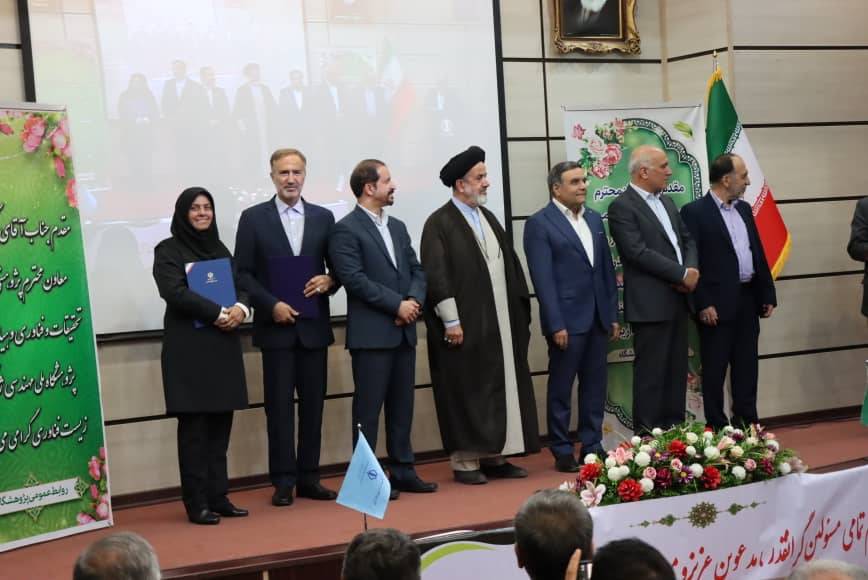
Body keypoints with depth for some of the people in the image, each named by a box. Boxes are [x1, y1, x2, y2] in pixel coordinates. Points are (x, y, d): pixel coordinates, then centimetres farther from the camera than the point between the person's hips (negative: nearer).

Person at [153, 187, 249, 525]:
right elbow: (175, 291, -14)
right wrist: (219, 313, -18)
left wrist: (240, 309, -10)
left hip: (224, 346, 6)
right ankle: (197, 504, 1)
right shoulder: (168, 250, -1)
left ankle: (218, 497, 12)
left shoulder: (219, 249, 17)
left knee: (220, 423, 6)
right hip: (188, 348, -5)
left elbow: (241, 285, 13)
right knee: (194, 424, -3)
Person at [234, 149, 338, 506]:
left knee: (313, 404, 6)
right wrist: (271, 305, -12)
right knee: (279, 406, 0)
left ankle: (309, 478, 15)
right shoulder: (253, 218, 2)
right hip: (276, 326, -2)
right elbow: (242, 272, -1)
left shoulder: (323, 217, 9)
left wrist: (330, 280, -10)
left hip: (314, 326, 3)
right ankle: (284, 481, 7)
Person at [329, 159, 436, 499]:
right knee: (368, 408, -2)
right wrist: (397, 305, -15)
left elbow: (416, 270, 14)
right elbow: (354, 279, -16)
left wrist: (414, 301, -6)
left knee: (402, 406, 11)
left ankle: (403, 471, 19)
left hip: (403, 331, 7)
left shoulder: (397, 227, 17)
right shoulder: (346, 230, -7)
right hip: (371, 333, -7)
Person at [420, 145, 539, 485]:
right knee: (467, 393, -1)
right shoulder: (439, 224, -8)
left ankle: (493, 456, 18)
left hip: (500, 325, 8)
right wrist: (451, 321, -17)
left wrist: (519, 311, 13)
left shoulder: (488, 218, 15)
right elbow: (436, 276, -14)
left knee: (501, 388, 9)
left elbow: (510, 266, 18)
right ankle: (465, 461, 7)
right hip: (465, 327, -7)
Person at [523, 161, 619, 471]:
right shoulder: (539, 224, -6)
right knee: (561, 387, 3)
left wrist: (612, 314, 11)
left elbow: (607, 269, 16)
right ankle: (562, 452, 10)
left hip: (597, 318, 6)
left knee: (595, 386, 10)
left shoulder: (595, 219, 14)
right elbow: (543, 278, -11)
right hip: (566, 320, -6)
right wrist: (556, 324, -16)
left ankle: (592, 446, 19)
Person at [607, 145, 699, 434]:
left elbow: (687, 240, 15)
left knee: (676, 370, 12)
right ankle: (647, 436, 5)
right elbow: (640, 253, -19)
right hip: (650, 305, -8)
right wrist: (682, 274, -15)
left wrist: (691, 270, -6)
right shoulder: (622, 207, -11)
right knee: (651, 372, -2)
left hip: (677, 300, 8)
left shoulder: (666, 202, 16)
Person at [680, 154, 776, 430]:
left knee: (747, 366, 11)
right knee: (715, 369, 2)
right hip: (717, 304, -7)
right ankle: (717, 427, 9)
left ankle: (747, 423, 19)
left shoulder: (744, 209, 14)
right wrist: (703, 304, -17)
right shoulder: (695, 211, -9)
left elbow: (758, 253, 16)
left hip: (748, 300, 7)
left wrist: (767, 294, 12)